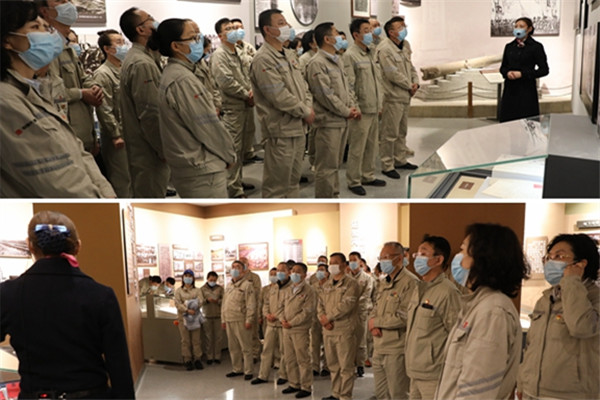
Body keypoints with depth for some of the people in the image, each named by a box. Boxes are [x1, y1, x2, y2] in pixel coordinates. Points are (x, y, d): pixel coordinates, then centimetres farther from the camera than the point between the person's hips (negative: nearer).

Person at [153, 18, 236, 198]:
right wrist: (229, 155, -3)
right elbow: (207, 126, -18)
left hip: (189, 168, 10)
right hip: (202, 171, -10)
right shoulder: (183, 79, -19)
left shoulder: (172, 73, 12)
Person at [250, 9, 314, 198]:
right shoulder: (263, 60, -16)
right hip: (280, 130, -9)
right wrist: (306, 112, -12)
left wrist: (309, 106, -2)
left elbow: (302, 85, 17)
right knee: (277, 184, 0)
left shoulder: (288, 56, 14)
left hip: (298, 127, 9)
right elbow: (279, 97, -22)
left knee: (293, 178, 19)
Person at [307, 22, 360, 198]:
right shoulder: (317, 63, -14)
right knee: (326, 167, -2)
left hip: (342, 121, 9)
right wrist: (347, 111, -12)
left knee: (335, 164, 16)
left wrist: (353, 107, 3)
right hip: (328, 122, -9)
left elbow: (346, 88, 19)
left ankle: (334, 197, 27)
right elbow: (325, 95, -19)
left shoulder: (337, 61, 16)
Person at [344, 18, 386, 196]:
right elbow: (349, 85, -16)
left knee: (372, 145, 15)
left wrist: (379, 104, 17)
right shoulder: (350, 55, -12)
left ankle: (368, 176, 29)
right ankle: (353, 181, 10)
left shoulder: (370, 54, 15)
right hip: (361, 110, -8)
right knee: (357, 148, -1)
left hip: (373, 109, 8)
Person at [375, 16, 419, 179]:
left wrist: (416, 82, 1)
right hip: (392, 97, -9)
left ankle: (400, 160, 33)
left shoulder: (405, 45, 12)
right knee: (390, 134, -2)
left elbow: (410, 66, 19)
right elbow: (393, 74, -20)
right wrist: (410, 86, -10)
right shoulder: (385, 49, -17)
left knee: (402, 131, 19)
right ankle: (387, 165, 7)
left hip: (405, 96, 9)